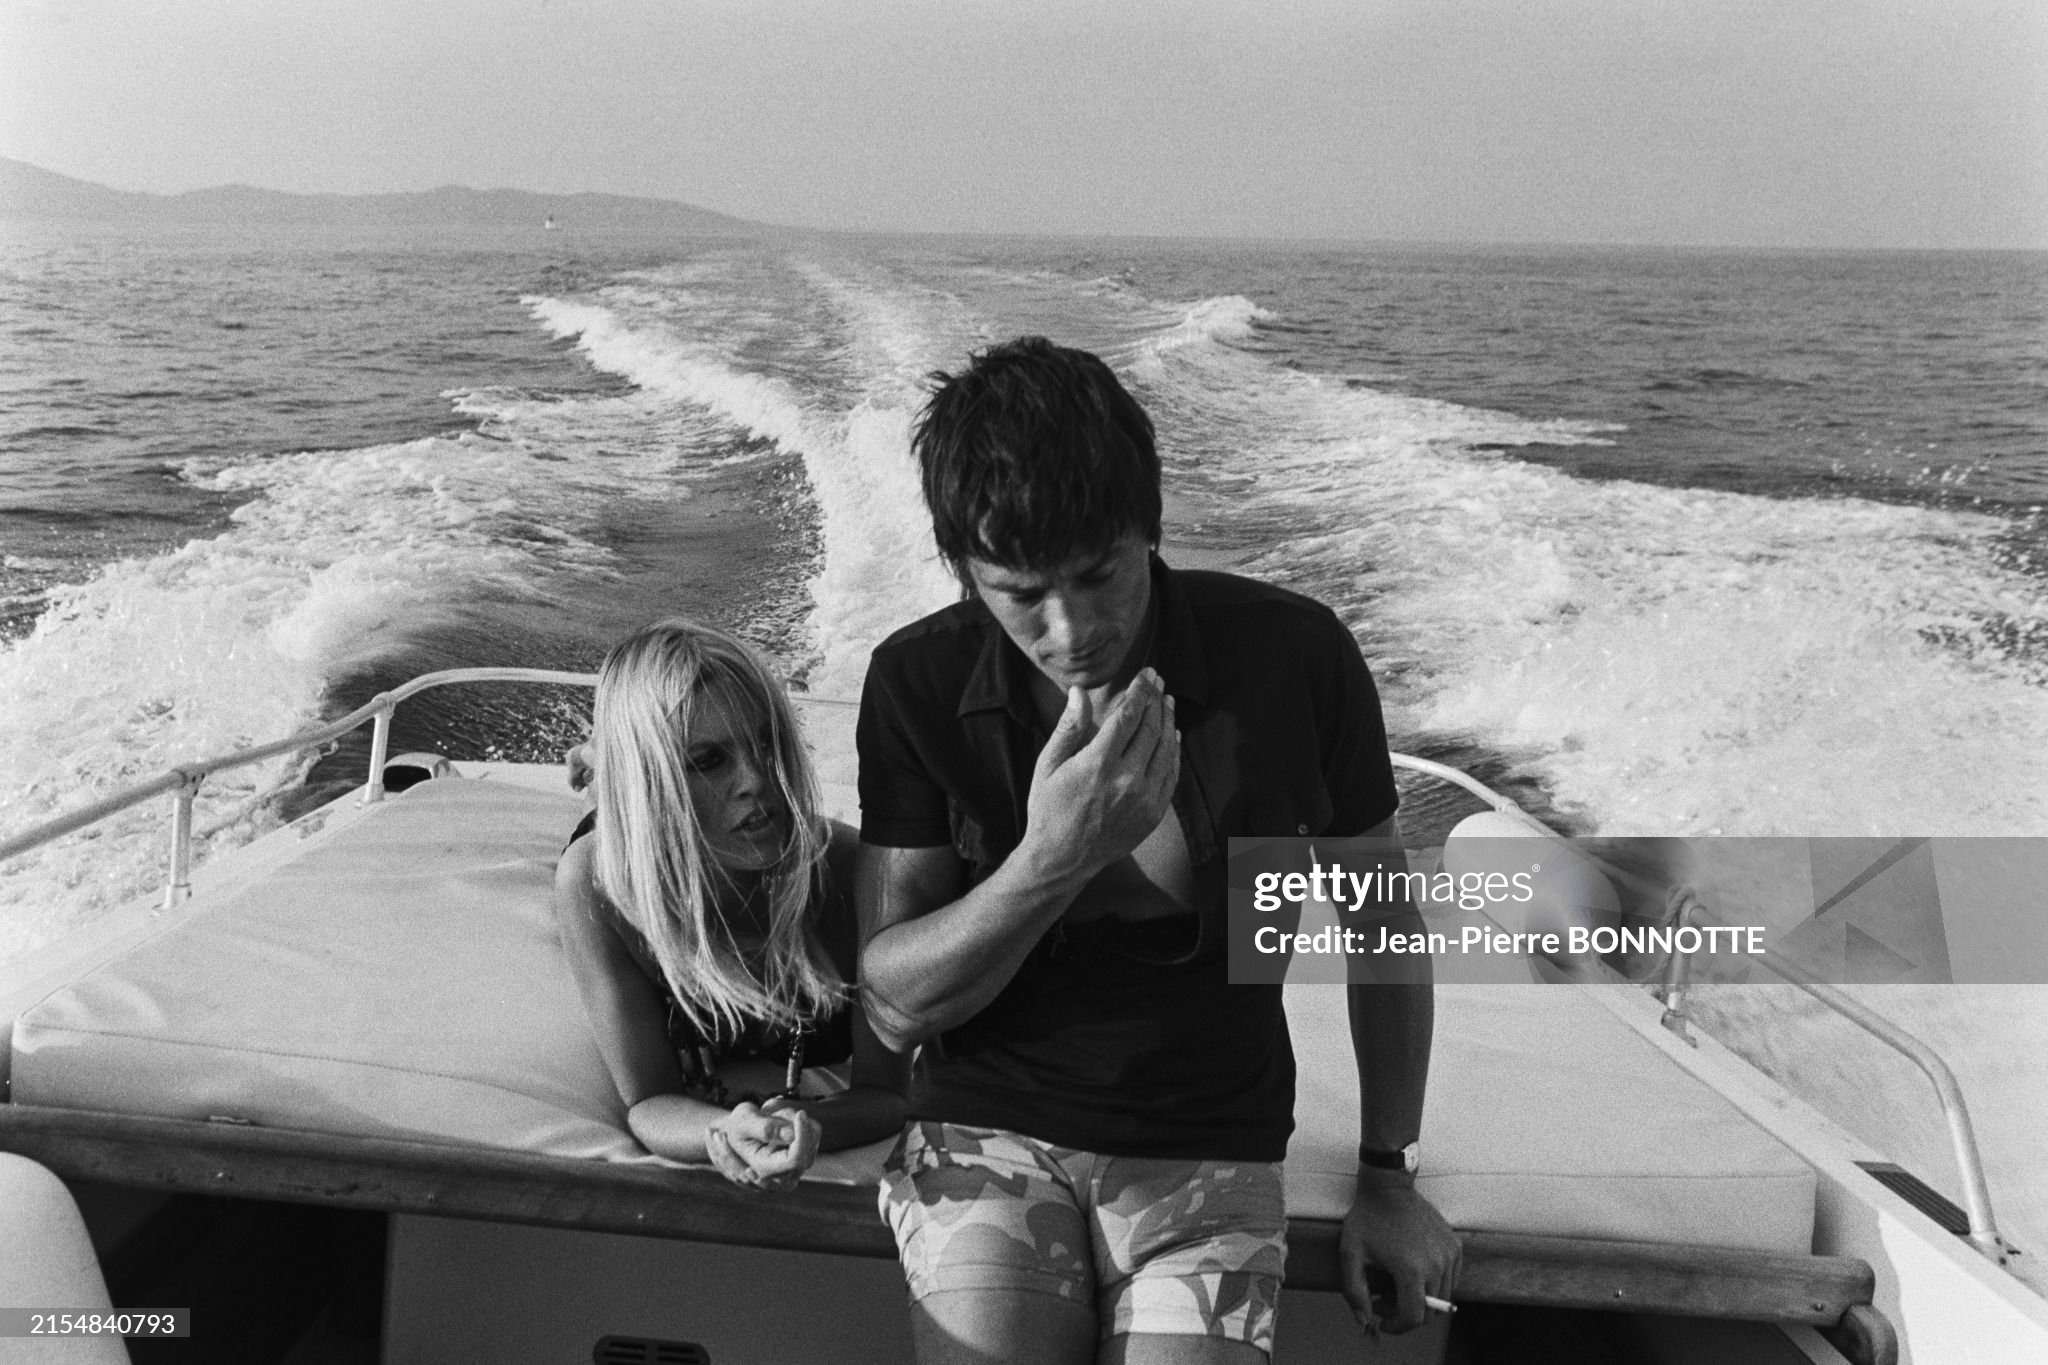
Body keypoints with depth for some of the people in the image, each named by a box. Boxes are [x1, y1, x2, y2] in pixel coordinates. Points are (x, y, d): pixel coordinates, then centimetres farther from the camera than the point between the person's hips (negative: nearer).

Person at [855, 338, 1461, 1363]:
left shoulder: (1293, 656, -10)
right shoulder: (920, 683, -8)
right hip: (989, 1133, 1)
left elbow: (1380, 919, 6)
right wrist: (1051, 858, -27)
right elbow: (892, 1006, -9)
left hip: (1210, 1151, 0)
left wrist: (1388, 1172, 11)